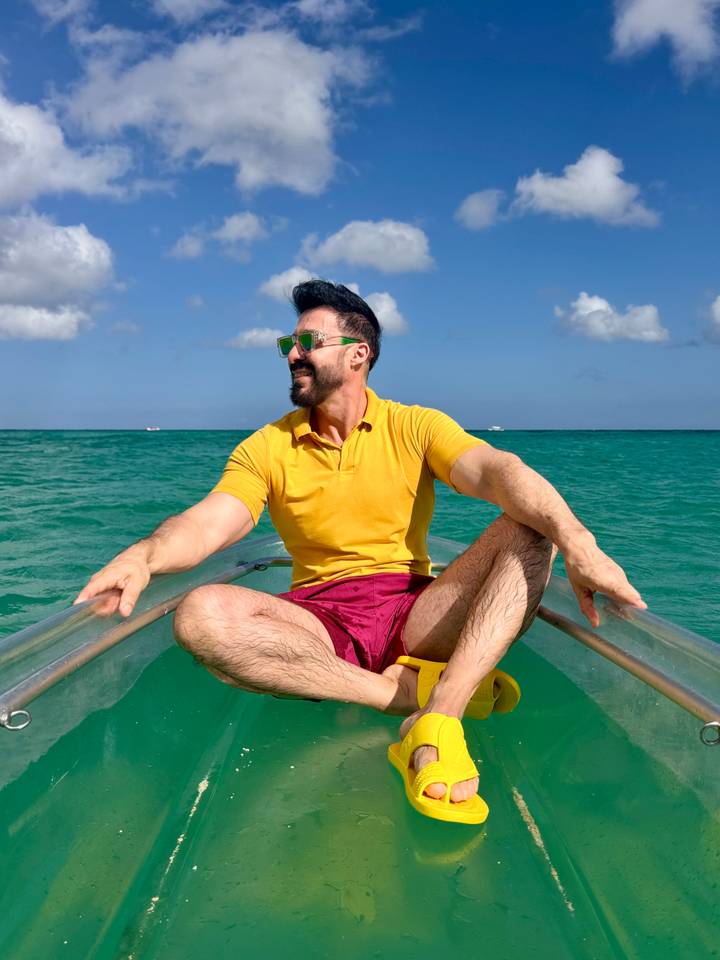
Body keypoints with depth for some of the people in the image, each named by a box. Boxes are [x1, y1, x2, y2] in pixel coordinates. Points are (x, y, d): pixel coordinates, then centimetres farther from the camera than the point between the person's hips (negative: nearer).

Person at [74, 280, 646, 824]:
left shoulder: (415, 428, 4)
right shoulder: (266, 449, 8)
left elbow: (498, 470, -15)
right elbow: (208, 522, -8)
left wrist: (576, 540, -35)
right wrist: (144, 556, -32)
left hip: (416, 613, 0)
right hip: (318, 624, 1)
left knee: (527, 532, -22)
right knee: (202, 615, -28)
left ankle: (437, 718, -37)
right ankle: (407, 690, -25)